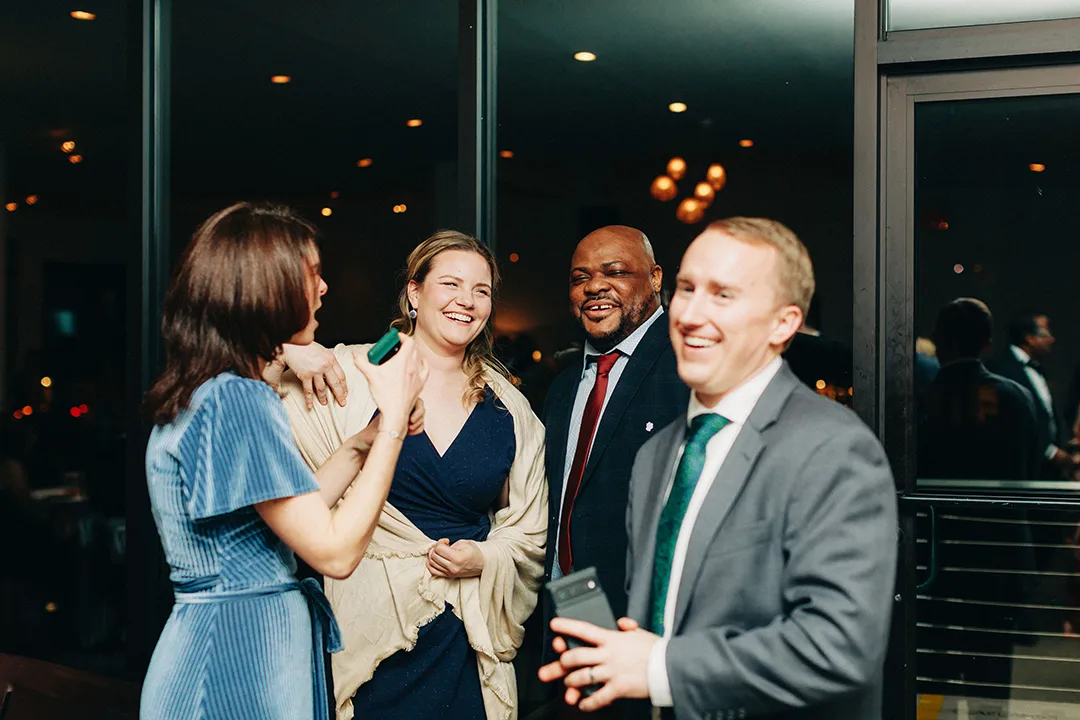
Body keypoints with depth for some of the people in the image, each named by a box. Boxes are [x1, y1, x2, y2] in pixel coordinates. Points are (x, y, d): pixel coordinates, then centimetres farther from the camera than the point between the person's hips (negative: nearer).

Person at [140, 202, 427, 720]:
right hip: (244, 651, -10)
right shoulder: (236, 400, -21)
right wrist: (394, 416, -16)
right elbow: (335, 551, -21)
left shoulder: (203, 394, 10)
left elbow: (298, 517, 12)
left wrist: (363, 442, 4)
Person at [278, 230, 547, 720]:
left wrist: (485, 558, -6)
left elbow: (529, 528, 13)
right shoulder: (354, 373, -3)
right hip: (369, 622, -2)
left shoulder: (508, 409, 7)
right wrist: (294, 353, -20)